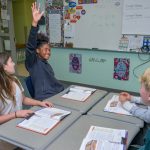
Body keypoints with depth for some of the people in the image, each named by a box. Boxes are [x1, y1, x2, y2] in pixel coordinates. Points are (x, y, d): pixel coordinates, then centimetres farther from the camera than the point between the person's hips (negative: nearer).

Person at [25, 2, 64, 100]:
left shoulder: (46, 64, 20)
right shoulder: (33, 63, -5)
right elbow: (30, 46, -23)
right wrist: (34, 23, -35)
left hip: (58, 94, 8)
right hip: (45, 99, -8)